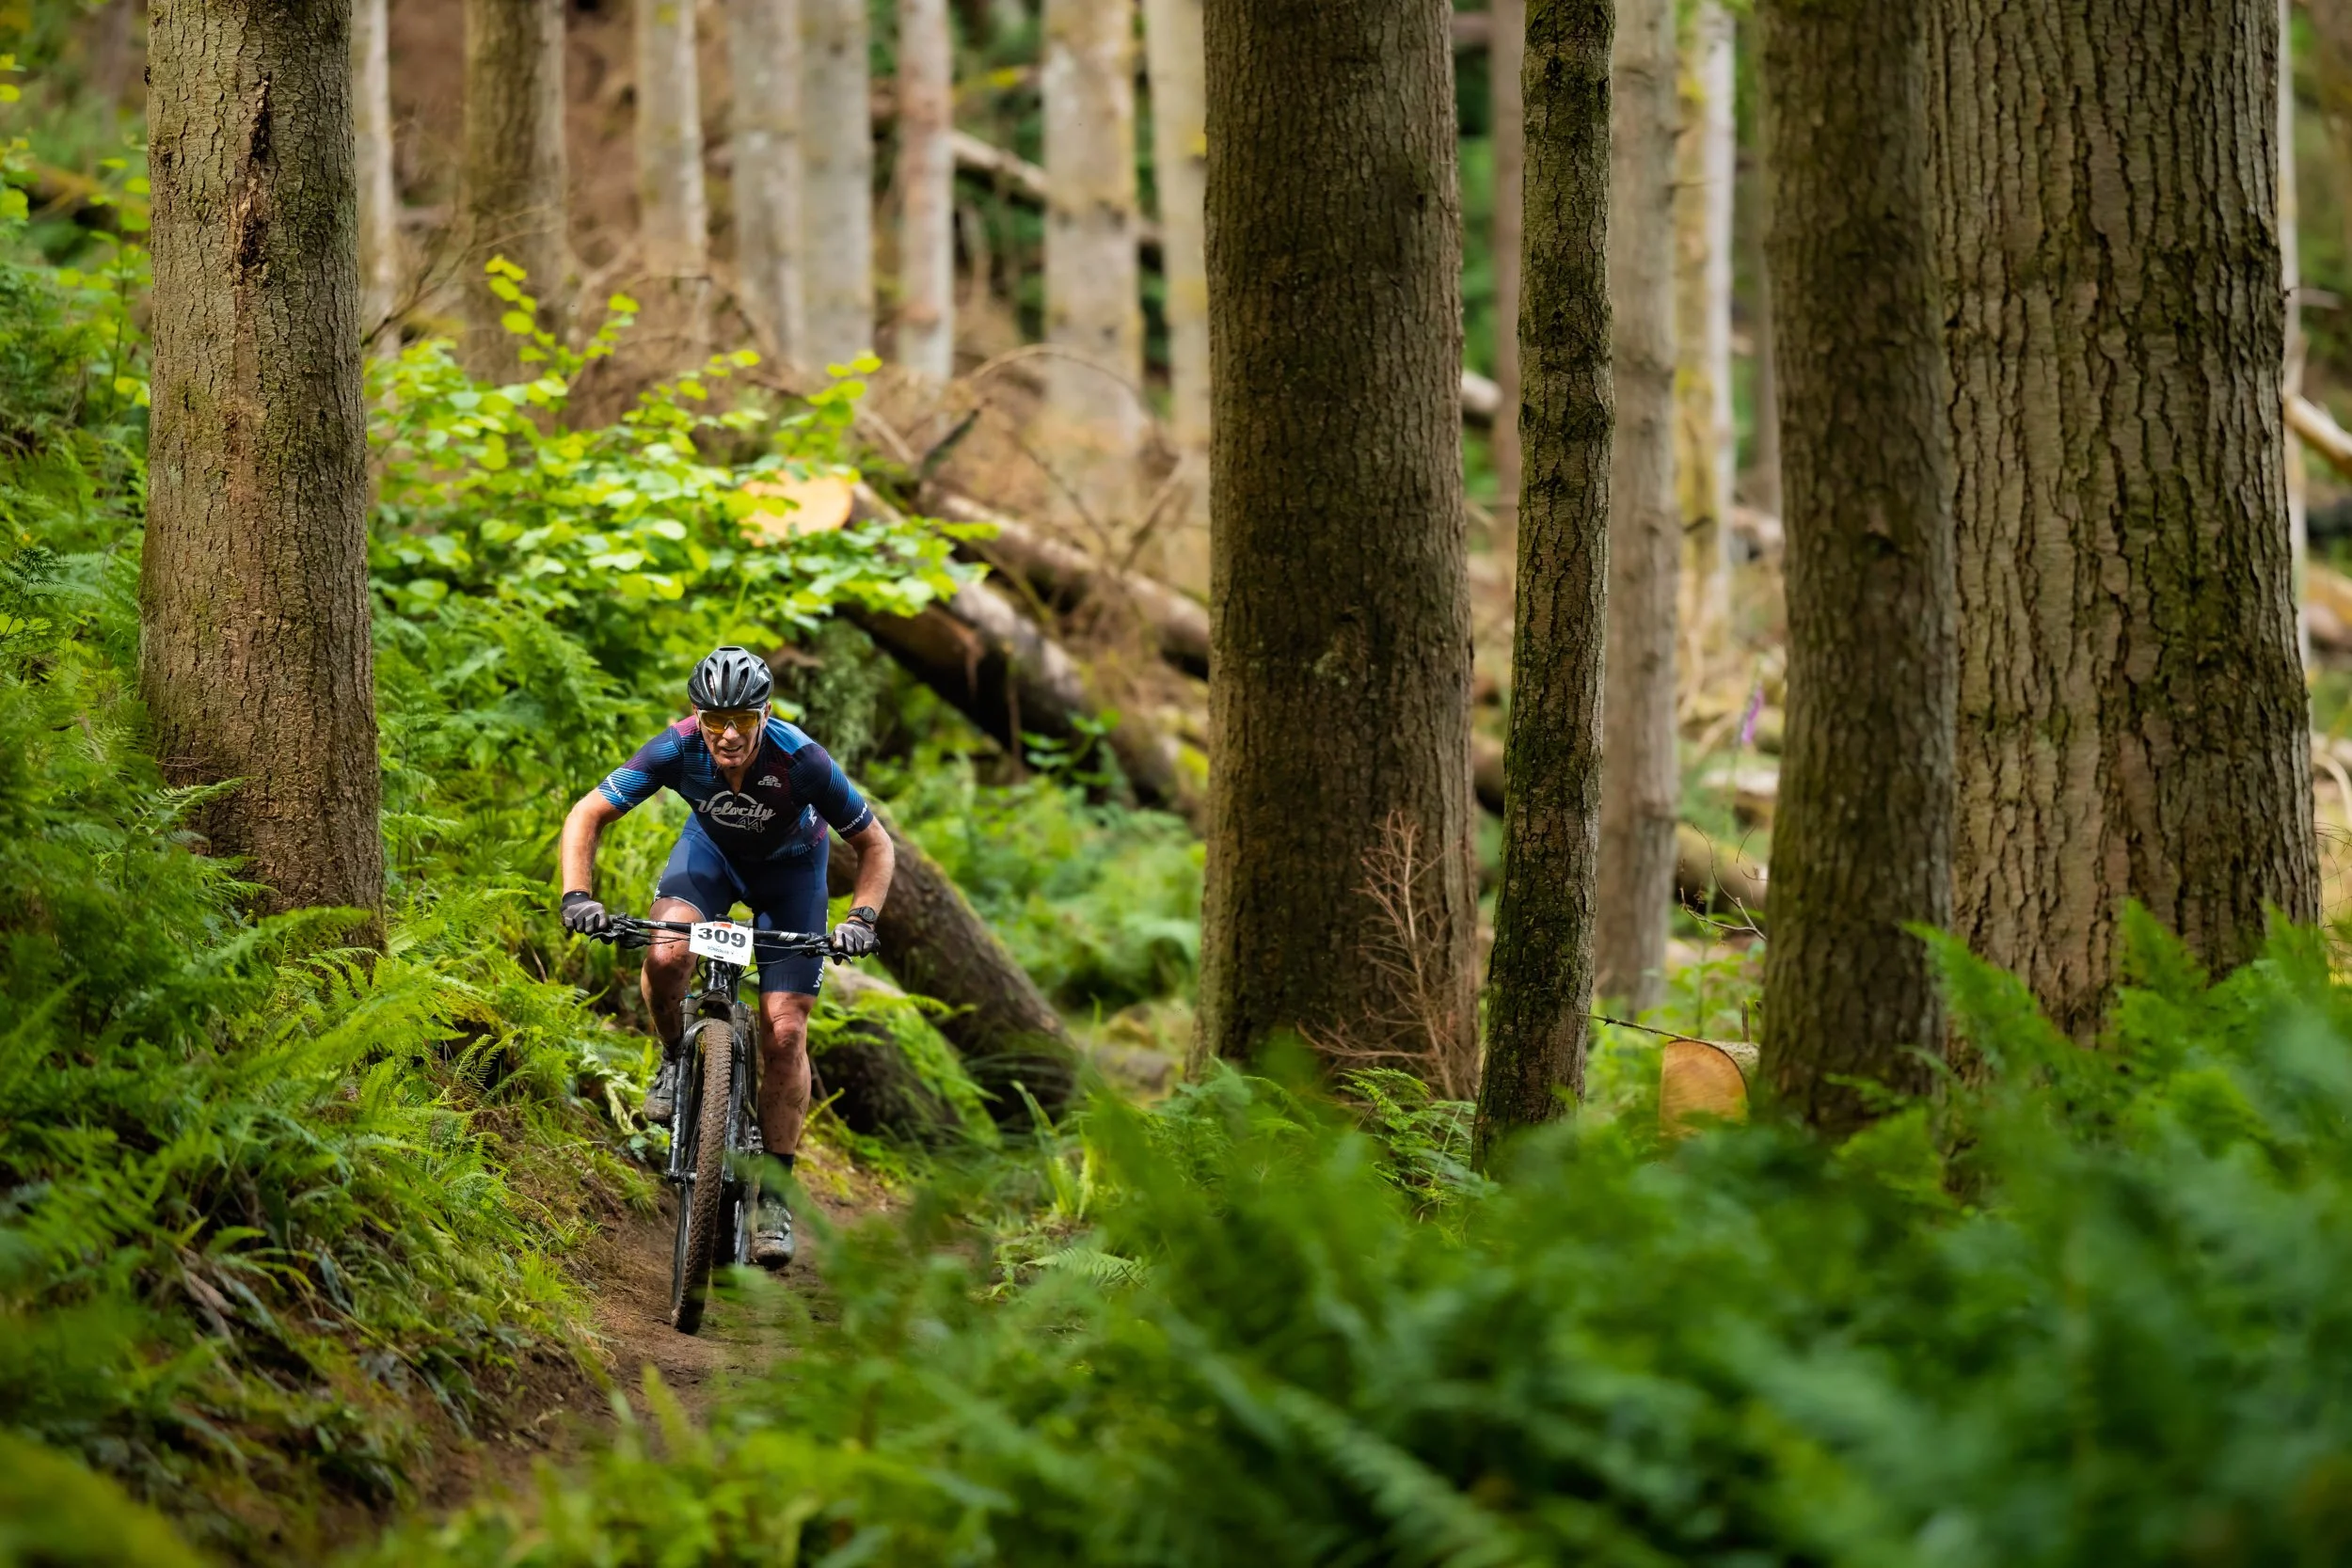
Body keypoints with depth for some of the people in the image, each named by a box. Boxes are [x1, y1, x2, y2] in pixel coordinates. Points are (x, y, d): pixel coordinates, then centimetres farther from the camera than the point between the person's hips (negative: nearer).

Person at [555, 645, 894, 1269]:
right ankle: (677, 1058, 2)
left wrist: (862, 917, -35)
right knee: (666, 954, -30)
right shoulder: (678, 748, -31)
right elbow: (587, 816, -22)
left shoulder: (802, 762, -35)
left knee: (784, 1031, -10)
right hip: (712, 848, 1)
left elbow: (875, 844, -21)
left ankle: (773, 1195, 1)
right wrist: (577, 896, -36)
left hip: (790, 867, -1)